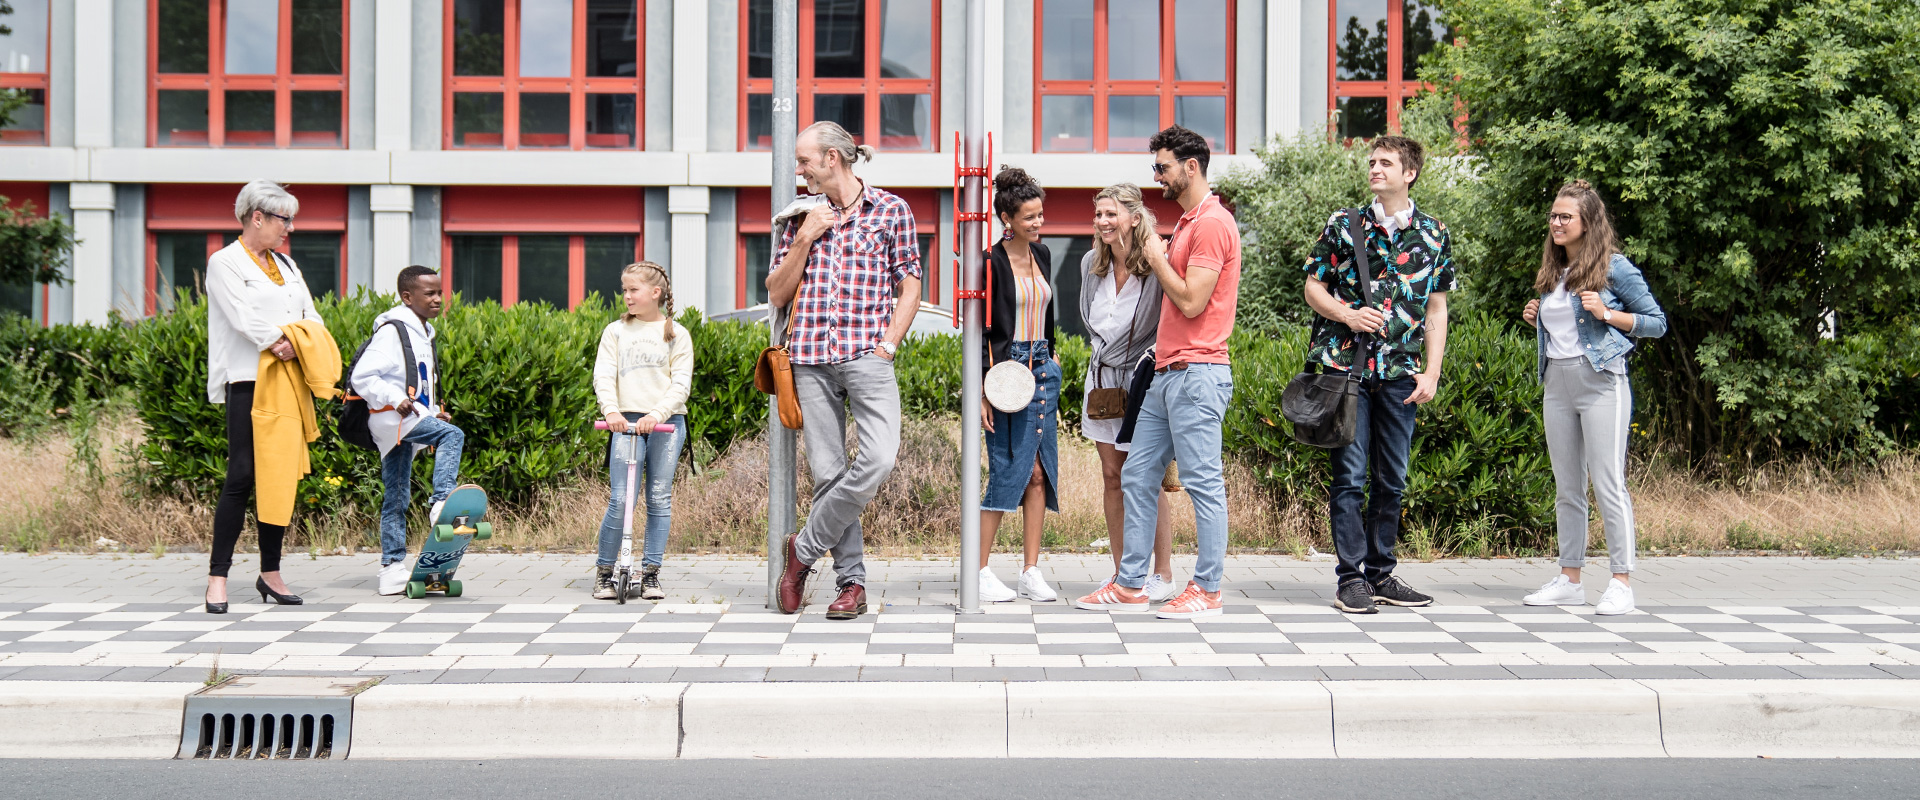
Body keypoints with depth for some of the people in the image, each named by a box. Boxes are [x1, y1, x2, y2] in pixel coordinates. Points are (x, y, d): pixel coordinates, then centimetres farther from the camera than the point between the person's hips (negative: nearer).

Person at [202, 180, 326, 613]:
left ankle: (270, 572, 13)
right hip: (248, 380, -6)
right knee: (242, 476, -10)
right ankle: (217, 577, -6)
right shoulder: (225, 263, 0)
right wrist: (279, 341, -21)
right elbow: (241, 318, -13)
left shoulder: (286, 265, 20)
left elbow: (311, 316, 13)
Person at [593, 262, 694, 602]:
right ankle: (604, 572, 5)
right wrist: (611, 410, -16)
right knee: (620, 500, -8)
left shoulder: (676, 334, 7)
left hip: (666, 423, 0)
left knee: (659, 499, 1)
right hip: (626, 421, 0)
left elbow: (681, 384, -1)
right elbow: (603, 376, 2)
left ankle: (651, 574, 9)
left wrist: (658, 413, -16)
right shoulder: (616, 331, 11)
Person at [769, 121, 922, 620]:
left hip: (867, 354, -3)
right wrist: (805, 239, 1)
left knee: (879, 457, -20)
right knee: (828, 471, -1)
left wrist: (888, 344, -5)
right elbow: (777, 294, 13)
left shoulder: (890, 210, 7)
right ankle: (851, 582, 6)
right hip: (811, 358, 3)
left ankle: (805, 548, -5)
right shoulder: (802, 217, 16)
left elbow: (910, 287, 7)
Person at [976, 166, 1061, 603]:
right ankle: (981, 571, 0)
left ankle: (1031, 572, 9)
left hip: (1044, 370, 7)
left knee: (1040, 472, 5)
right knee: (1009, 470, -9)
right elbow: (980, 329, -12)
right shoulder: (992, 262, -10)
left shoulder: (1042, 254, 11)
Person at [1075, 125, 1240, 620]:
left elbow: (1191, 301, -17)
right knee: (1137, 477, 10)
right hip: (1167, 373, 11)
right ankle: (1130, 585, 15)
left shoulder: (1213, 222, -11)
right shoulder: (1187, 223, 21)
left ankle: (1207, 589, 2)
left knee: (1203, 482, -5)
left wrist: (1156, 257, -7)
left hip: (1197, 373, -11)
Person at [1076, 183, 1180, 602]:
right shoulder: (1091, 263, 5)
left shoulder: (1155, 265, -16)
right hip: (1103, 375, 6)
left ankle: (1164, 575, 7)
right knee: (1112, 476, 8)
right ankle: (1121, 574, 15)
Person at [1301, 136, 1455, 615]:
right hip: (1345, 364, -2)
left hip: (1400, 372, 2)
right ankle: (1350, 578, 2)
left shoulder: (1434, 235, 8)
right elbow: (1313, 287, 8)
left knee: (1391, 479, 8)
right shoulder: (1343, 226, 4)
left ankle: (1380, 574, 18)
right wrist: (1347, 315, -11)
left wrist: (1432, 372, 2)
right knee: (1350, 475, -4)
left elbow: (1436, 310, 9)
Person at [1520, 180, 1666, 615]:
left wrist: (1607, 314, -15)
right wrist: (1535, 319, 7)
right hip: (1557, 383, 7)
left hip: (1600, 383, -7)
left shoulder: (1613, 267, -5)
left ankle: (1622, 582, -5)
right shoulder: (1551, 274, 15)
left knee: (1608, 484, -8)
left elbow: (1657, 322, -3)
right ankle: (1569, 579, 16)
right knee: (1567, 488, 10)